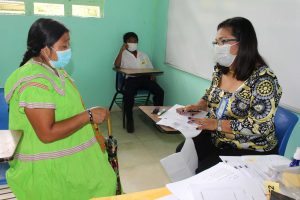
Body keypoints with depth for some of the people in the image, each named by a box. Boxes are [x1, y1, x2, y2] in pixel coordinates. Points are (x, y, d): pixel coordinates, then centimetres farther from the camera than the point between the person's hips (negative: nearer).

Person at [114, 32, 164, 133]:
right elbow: (116, 65, -8)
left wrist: (152, 77, -2)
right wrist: (121, 50, -7)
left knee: (160, 91, -23)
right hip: (131, 79, -3)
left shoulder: (144, 55, 24)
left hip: (145, 78, 3)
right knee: (128, 95, -35)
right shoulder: (123, 55, 12)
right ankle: (129, 120, -15)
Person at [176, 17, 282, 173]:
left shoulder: (263, 78, -23)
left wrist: (217, 124, -25)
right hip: (216, 138, 7)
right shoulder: (220, 70, -1)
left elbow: (261, 126, -25)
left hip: (251, 149, -6)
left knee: (204, 172, -18)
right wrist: (196, 107, -4)